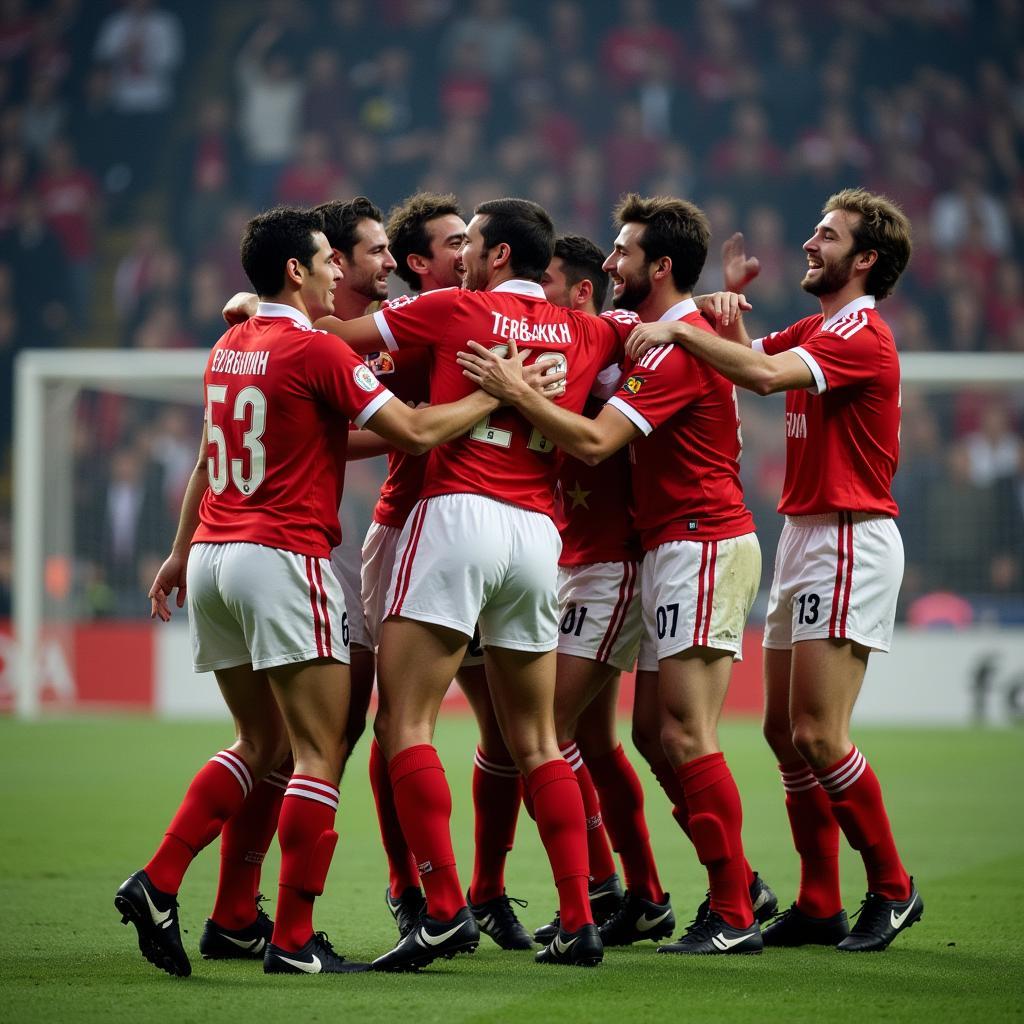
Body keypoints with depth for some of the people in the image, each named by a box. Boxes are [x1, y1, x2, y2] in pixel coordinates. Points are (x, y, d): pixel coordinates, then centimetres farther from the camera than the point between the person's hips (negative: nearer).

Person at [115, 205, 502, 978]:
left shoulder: (227, 349, 12)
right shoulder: (317, 350, -11)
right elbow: (417, 432, -12)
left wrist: (182, 552, 32)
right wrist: (497, 394, -2)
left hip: (213, 558, 8)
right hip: (283, 558, -8)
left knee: (261, 744, 16)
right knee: (319, 754, -3)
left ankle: (157, 885, 4)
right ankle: (293, 941, -6)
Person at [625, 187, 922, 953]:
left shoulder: (862, 336, -15)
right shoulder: (816, 330, 16)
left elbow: (764, 374, -29)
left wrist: (676, 329, -25)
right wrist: (731, 301, 7)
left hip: (850, 543, -10)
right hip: (804, 537, 10)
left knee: (818, 735, -12)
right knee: (784, 730, 7)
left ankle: (893, 888, 2)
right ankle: (820, 905, 12)